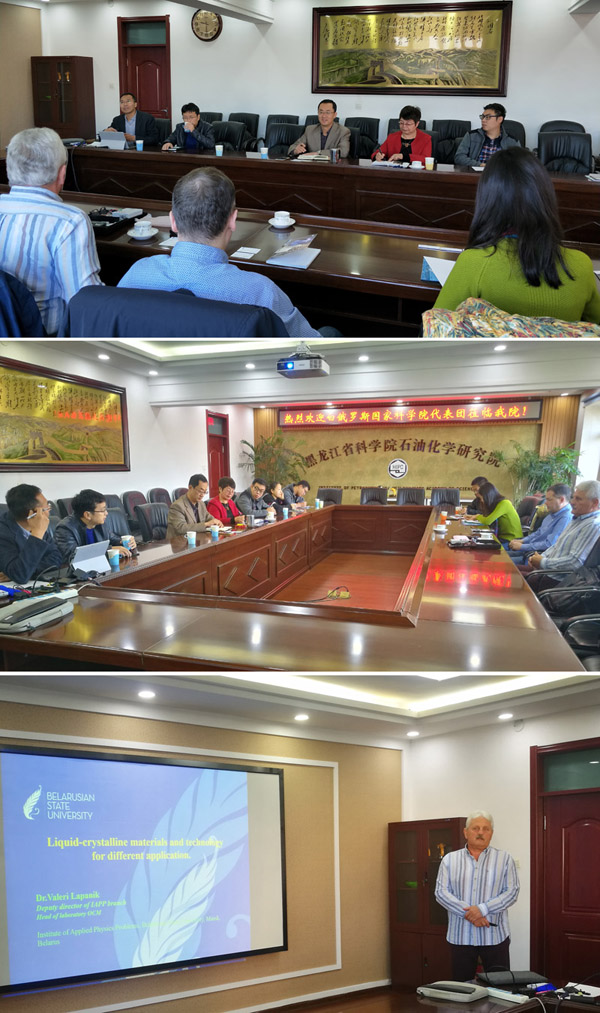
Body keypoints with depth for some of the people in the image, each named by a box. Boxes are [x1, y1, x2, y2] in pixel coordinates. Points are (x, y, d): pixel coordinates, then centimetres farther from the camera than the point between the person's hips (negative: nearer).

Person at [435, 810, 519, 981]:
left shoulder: (504, 859, 5)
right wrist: (467, 913, -15)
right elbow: (441, 892, -1)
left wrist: (483, 909, -17)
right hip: (460, 936, 1)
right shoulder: (450, 860, 6)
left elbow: (512, 892, -4)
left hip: (495, 936, -1)